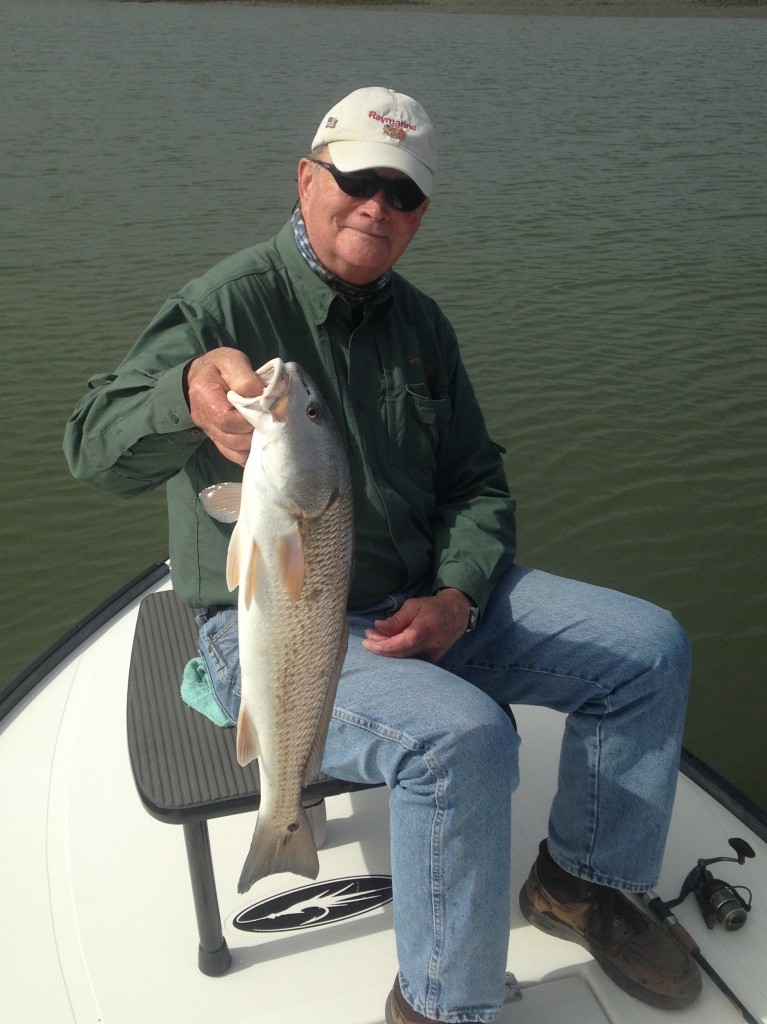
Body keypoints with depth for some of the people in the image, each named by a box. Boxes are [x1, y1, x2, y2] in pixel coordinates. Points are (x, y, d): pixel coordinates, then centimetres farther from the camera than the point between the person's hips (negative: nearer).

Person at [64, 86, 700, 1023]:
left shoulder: (418, 323, 10)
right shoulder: (228, 305, -10)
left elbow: (477, 482, 13)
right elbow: (95, 447, -22)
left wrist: (457, 594, -7)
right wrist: (188, 392, -45)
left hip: (426, 603, 7)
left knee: (651, 650, 1)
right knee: (464, 737, -33)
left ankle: (581, 882, 21)